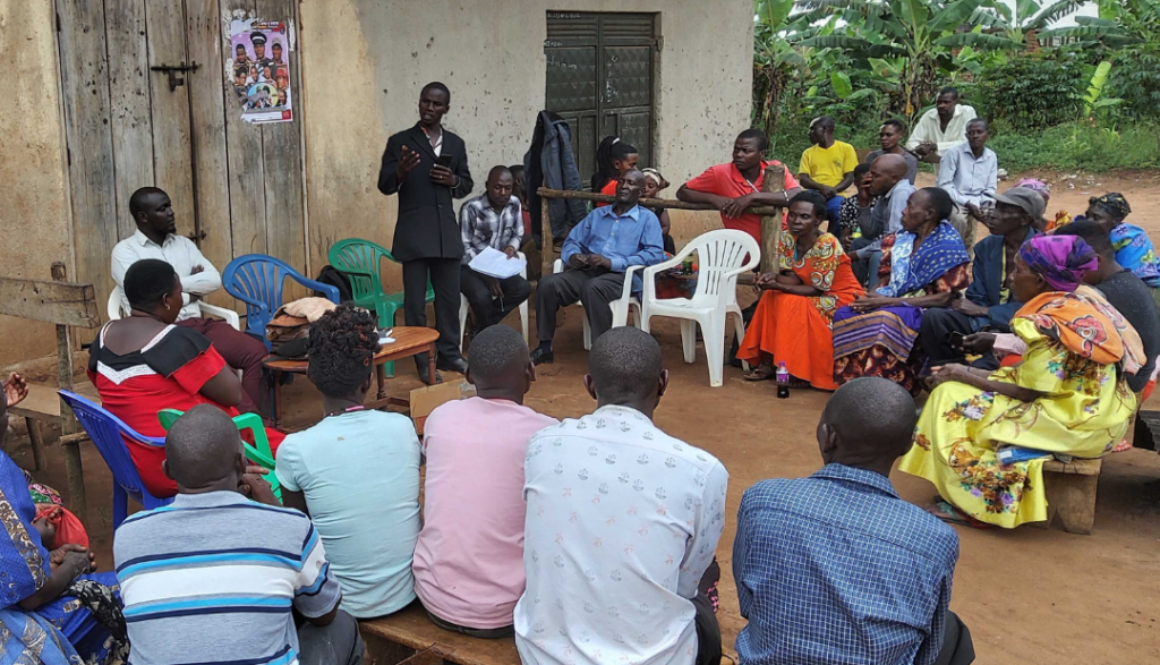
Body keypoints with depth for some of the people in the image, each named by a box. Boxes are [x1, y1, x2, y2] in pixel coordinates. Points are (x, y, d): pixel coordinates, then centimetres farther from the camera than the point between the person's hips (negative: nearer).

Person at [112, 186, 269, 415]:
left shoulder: (183, 243, 19)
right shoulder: (125, 251, 2)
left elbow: (214, 280, 7)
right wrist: (193, 288, 1)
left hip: (198, 323, 6)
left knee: (255, 351, -18)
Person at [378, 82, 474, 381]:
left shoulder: (456, 144, 12)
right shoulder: (400, 142, 0)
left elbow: (467, 185, 17)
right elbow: (385, 186, -3)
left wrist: (453, 180, -6)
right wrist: (400, 171, -24)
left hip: (447, 233, 4)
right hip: (414, 234, -3)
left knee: (450, 297, 9)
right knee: (415, 301, 0)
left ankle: (449, 353, 22)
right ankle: (422, 361, 9)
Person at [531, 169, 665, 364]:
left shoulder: (648, 219, 8)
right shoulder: (597, 214, 25)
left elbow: (655, 254, -8)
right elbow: (572, 241, 20)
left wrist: (612, 262, -17)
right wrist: (572, 256, -7)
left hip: (623, 275, -5)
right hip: (588, 271, 5)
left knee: (592, 288, -38)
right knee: (548, 283, -21)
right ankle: (544, 347, -12)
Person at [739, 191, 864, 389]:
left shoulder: (827, 244, -26)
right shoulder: (787, 239, -5)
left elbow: (817, 290, -24)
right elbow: (794, 279, -4)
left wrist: (779, 286, -29)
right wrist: (774, 277, -26)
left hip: (842, 299, -7)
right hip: (812, 296, 7)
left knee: (792, 304, -27)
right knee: (771, 298, -11)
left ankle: (800, 369, -16)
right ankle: (768, 361, -8)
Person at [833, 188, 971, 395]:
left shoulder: (948, 246, -11)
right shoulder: (900, 240, 9)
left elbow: (944, 298, -16)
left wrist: (888, 301, -21)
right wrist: (870, 298, -12)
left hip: (924, 311, -6)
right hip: (892, 304, 6)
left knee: (883, 322, -36)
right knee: (845, 315, -18)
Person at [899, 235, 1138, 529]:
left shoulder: (1051, 323, -21)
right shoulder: (1075, 305, 7)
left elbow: (1026, 392, -18)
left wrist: (965, 377, -8)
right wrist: (972, 372, 6)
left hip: (1073, 422, -10)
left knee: (952, 399, -9)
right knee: (963, 388, 14)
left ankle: (972, 501, 0)